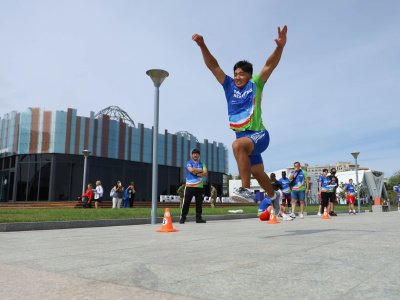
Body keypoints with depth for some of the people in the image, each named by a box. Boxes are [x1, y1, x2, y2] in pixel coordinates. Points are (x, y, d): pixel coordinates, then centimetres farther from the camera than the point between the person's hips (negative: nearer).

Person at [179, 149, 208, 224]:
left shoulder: (202, 164, 13)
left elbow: (206, 173, 0)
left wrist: (196, 173, -11)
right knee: (186, 202, -3)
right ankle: (183, 218, 2)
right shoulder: (189, 163, 4)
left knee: (199, 203, 5)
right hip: (189, 186, -3)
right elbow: (191, 170, -17)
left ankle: (198, 218, 13)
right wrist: (200, 170, -5)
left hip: (199, 186, 3)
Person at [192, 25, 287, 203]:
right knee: (257, 173, 18)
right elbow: (213, 65, 2)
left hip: (258, 134, -6)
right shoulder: (229, 86, 7)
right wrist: (202, 45, -8)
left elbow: (270, 65, -14)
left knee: (237, 144, -37)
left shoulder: (255, 85, -2)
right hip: (243, 136, 6)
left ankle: (246, 190, -35)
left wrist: (280, 46, -30)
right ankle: (273, 196, 45)